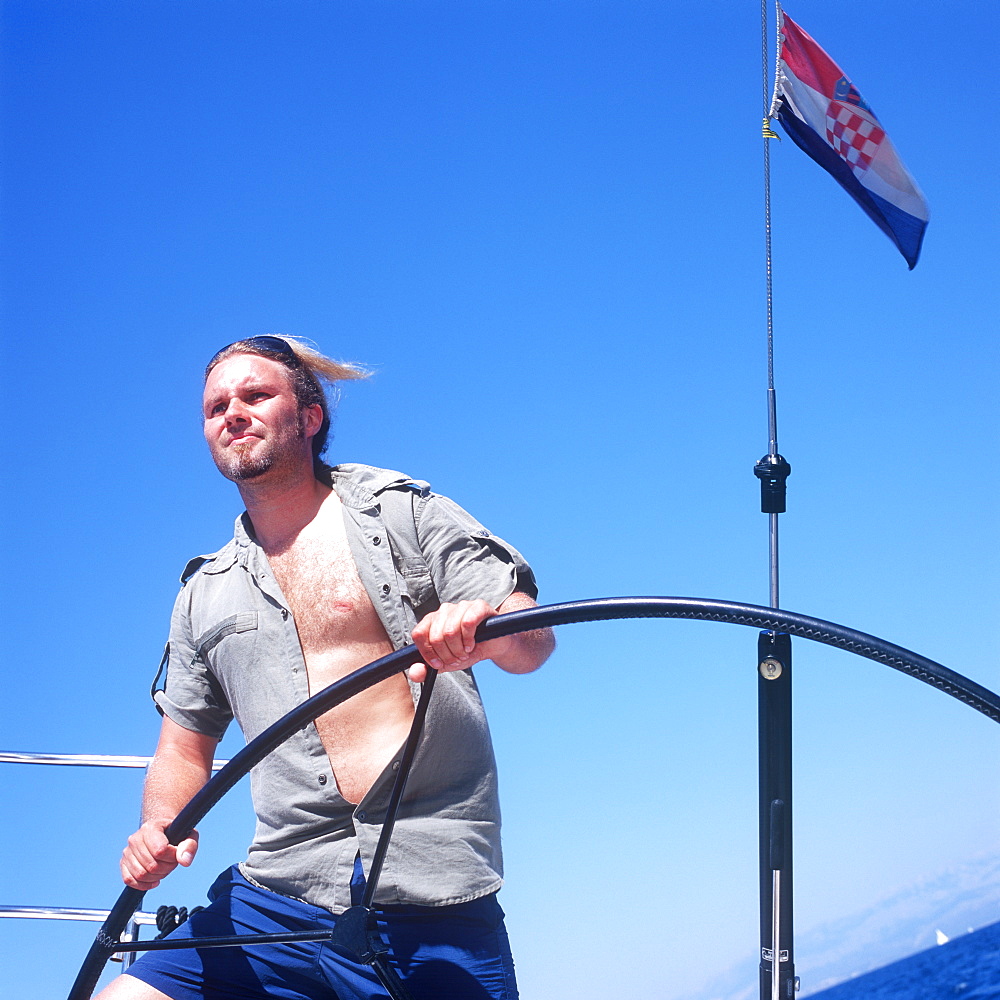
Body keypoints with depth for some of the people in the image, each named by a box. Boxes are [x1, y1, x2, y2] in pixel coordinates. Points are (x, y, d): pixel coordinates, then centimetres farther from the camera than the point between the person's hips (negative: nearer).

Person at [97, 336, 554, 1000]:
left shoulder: (403, 513, 7)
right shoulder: (205, 593, 19)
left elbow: (534, 641, -1)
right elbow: (185, 746, 22)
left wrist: (482, 632, -25)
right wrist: (160, 827, 0)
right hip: (275, 903, 3)